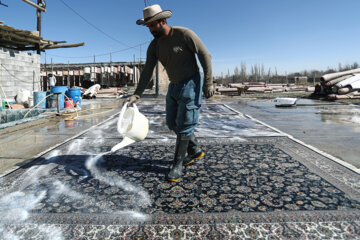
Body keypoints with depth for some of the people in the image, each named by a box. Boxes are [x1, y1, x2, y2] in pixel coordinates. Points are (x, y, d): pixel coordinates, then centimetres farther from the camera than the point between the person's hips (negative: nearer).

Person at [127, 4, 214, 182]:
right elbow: (147, 71, -2)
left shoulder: (184, 34, -15)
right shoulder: (154, 45, 1)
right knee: (172, 123, 10)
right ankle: (195, 151, 28)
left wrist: (208, 83, -17)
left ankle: (177, 164, 5)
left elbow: (205, 56, -12)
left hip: (190, 85, -7)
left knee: (184, 125, -7)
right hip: (174, 86, 7)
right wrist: (137, 94, -11)